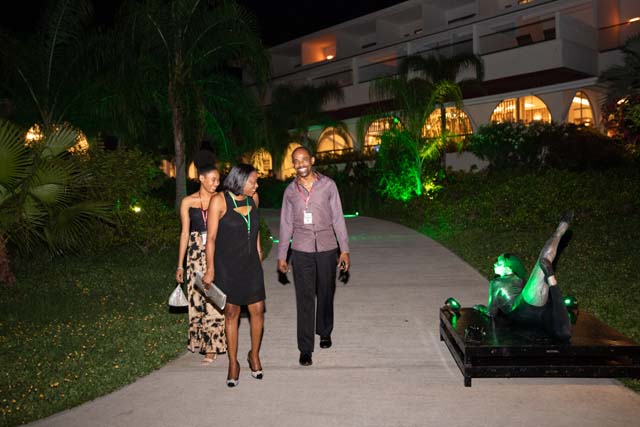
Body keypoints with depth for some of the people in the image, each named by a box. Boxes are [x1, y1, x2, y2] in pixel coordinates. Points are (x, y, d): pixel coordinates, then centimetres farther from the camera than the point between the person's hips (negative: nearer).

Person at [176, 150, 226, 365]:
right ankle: (201, 340, 19)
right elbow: (185, 233, 7)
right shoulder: (188, 202, 4)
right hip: (197, 254, 1)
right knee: (198, 298, 3)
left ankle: (212, 346, 7)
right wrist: (180, 264, 6)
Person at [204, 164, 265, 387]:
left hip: (251, 264, 4)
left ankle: (254, 355, 26)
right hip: (227, 265, -4)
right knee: (231, 313, 5)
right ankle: (233, 363, 19)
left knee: (258, 310, 3)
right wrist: (210, 270, -11)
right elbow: (211, 237, -11)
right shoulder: (219, 201, -12)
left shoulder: (253, 198, 3)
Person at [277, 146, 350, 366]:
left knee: (326, 294, 13)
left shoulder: (328, 185, 0)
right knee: (305, 299, -1)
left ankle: (325, 332, 37)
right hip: (301, 251, 0)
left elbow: (337, 218, 2)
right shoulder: (290, 190, 4)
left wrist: (344, 250, 0)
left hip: (327, 248, 0)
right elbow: (286, 224, 10)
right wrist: (281, 255, 10)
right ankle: (305, 349, 6)